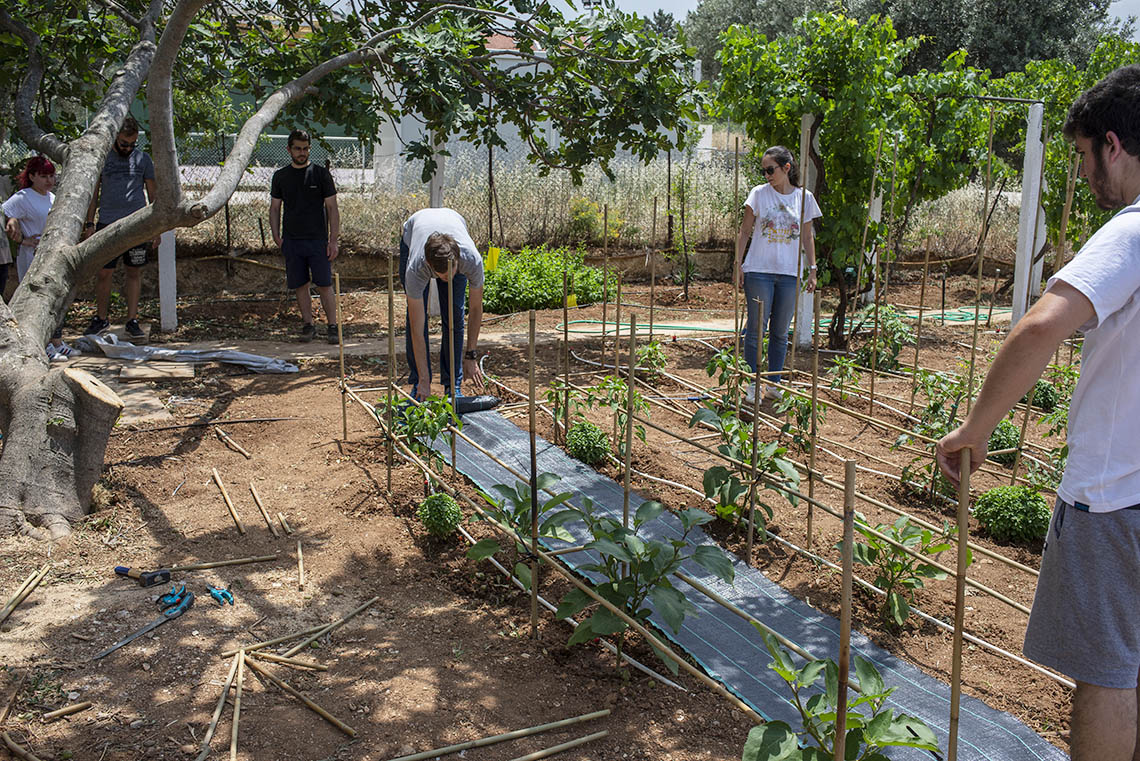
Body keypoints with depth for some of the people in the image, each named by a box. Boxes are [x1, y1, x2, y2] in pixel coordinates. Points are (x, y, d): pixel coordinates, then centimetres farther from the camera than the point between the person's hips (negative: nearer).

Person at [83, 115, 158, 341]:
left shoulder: (143, 159, 8)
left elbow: (153, 195, 12)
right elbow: (94, 193, 11)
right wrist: (89, 223, 4)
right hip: (107, 224, 0)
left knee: (134, 272, 3)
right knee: (103, 273, 1)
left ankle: (132, 321, 9)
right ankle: (102, 318, 18)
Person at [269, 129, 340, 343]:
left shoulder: (321, 173, 2)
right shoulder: (280, 176, 10)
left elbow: (332, 208, 0)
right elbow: (274, 208, 14)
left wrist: (333, 240, -7)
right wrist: (276, 237, 0)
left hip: (317, 239, -3)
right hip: (292, 241, 3)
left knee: (324, 285, -5)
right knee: (300, 286, 5)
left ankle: (332, 327, 1)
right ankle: (308, 325, 15)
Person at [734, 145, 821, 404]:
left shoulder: (804, 197, 6)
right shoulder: (759, 194, 1)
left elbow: (807, 237, 12)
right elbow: (744, 231, 4)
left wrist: (812, 269, 7)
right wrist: (738, 263, -4)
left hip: (790, 274, 2)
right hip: (759, 271, -2)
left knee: (780, 332, 8)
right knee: (756, 329, -2)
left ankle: (774, 384, 17)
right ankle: (752, 384, 7)